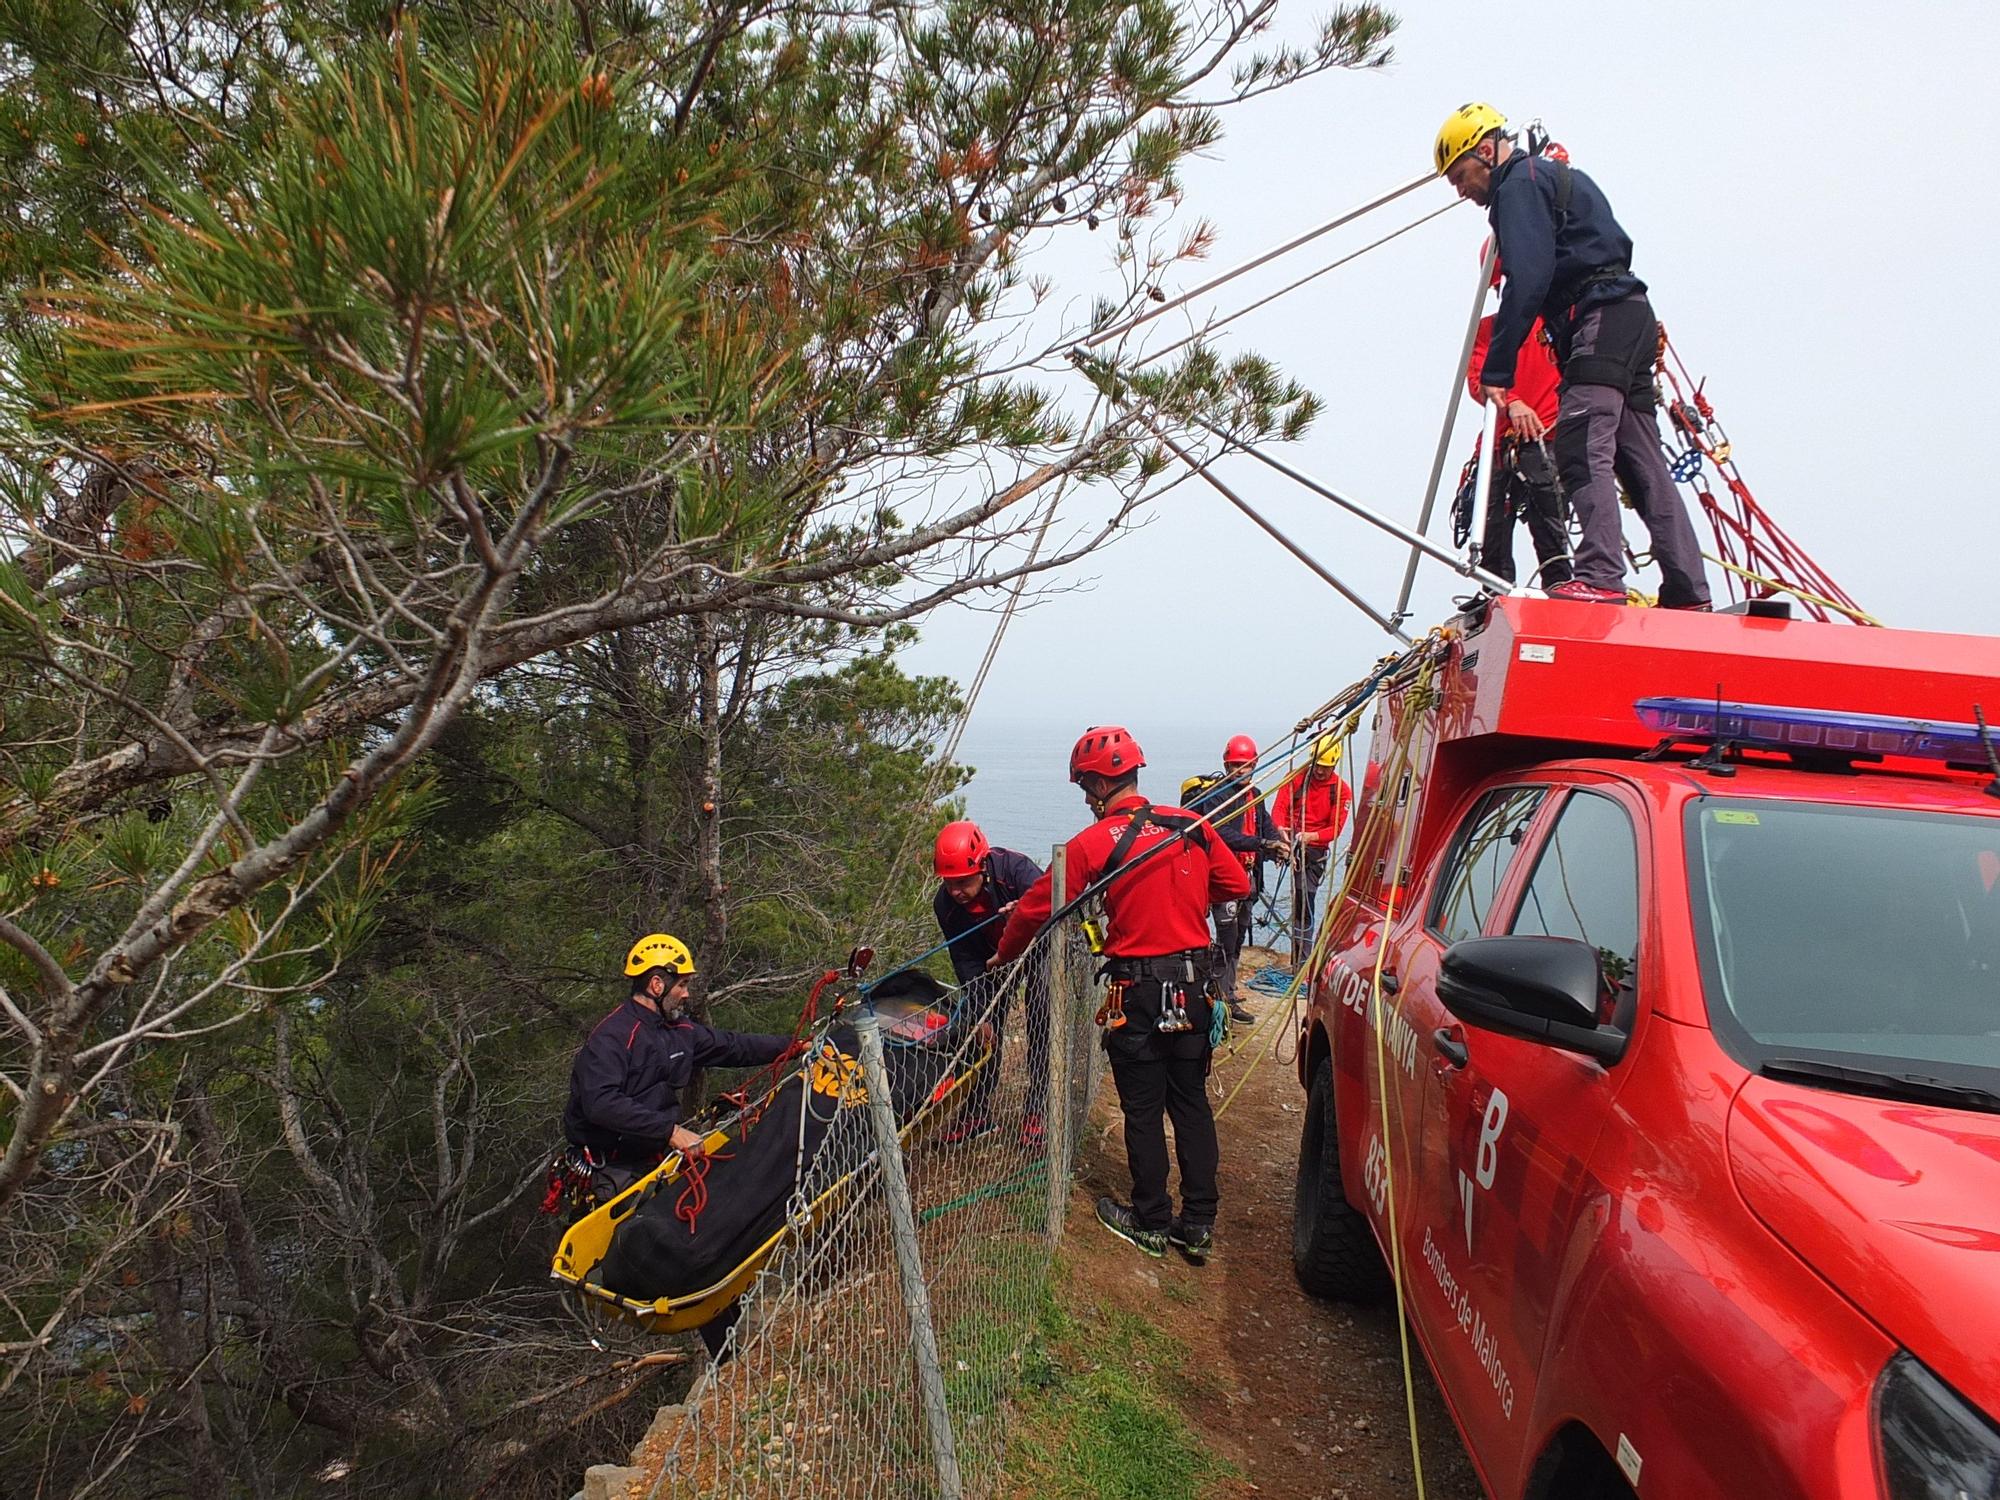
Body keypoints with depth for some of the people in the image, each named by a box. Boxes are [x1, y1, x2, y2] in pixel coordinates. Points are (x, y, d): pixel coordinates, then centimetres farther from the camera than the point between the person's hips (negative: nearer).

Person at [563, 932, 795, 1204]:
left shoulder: (680, 1031, 8)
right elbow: (601, 1103, -30)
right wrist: (669, 1130, -32)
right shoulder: (612, 1036, -18)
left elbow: (733, 1047, 20)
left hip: (656, 1159, 7)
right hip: (614, 1172, -7)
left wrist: (794, 1046, 17)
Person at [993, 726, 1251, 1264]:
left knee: (1143, 1109, 9)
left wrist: (1003, 956, 12)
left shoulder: (1092, 844, -12)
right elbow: (1236, 884, 8)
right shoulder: (1191, 826, -1)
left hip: (1137, 993, -4)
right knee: (1192, 1103, 14)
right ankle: (1198, 1225, 20)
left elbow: (1037, 907, -4)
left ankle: (1151, 1223, 21)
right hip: (1194, 986, 4)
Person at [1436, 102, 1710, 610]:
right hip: (1632, 319, 10)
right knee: (1642, 461, 7)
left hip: (1601, 320, -10)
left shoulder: (1520, 183, -3)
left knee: (1581, 449, -19)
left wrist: (1497, 369, -18)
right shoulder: (1559, 176, 29)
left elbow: (1527, 281, -16)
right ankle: (1689, 592, 5)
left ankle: (1600, 577, -29)